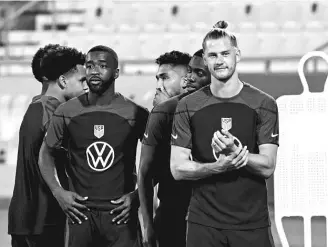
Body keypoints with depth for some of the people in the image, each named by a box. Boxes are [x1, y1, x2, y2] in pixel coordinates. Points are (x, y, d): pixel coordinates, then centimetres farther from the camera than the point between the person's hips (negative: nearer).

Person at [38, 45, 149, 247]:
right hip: (81, 212, 2)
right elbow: (46, 153, 13)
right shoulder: (67, 112, 2)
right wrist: (58, 192, 0)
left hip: (120, 213, -1)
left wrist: (137, 196, -5)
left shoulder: (135, 114, -3)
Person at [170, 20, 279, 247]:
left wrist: (235, 151, -23)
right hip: (204, 223, 1)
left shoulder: (263, 104, 0)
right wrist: (219, 166, -19)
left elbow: (268, 167, -6)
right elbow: (178, 169, -3)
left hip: (252, 223, -1)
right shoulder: (188, 107, 3)